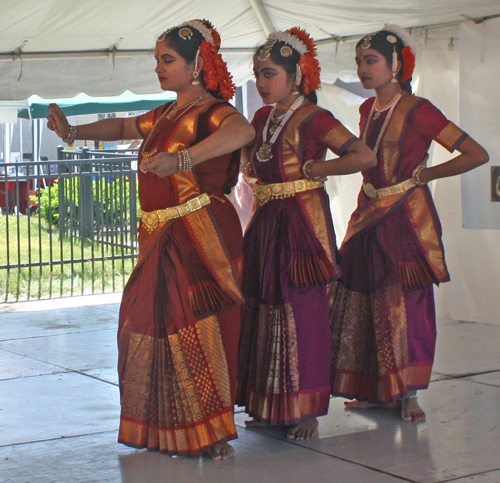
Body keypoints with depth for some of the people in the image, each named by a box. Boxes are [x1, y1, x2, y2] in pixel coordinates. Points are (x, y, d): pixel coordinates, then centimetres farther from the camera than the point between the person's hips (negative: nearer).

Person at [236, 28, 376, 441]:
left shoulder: (314, 119, -10)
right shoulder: (263, 118, 13)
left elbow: (365, 157, -20)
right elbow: (251, 163, 30)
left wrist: (313, 169, -14)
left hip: (303, 220, -8)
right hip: (267, 222, 8)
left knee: (302, 311, -5)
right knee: (265, 309, 9)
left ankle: (306, 411, 3)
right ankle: (272, 407, 19)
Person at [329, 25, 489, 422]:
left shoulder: (417, 111, -11)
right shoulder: (367, 109, 10)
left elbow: (477, 155, -14)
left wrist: (421, 174, -9)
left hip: (407, 217, -7)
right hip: (369, 217, 7)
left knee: (406, 303, -5)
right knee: (364, 302, 5)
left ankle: (407, 393, 4)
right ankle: (373, 390, 15)